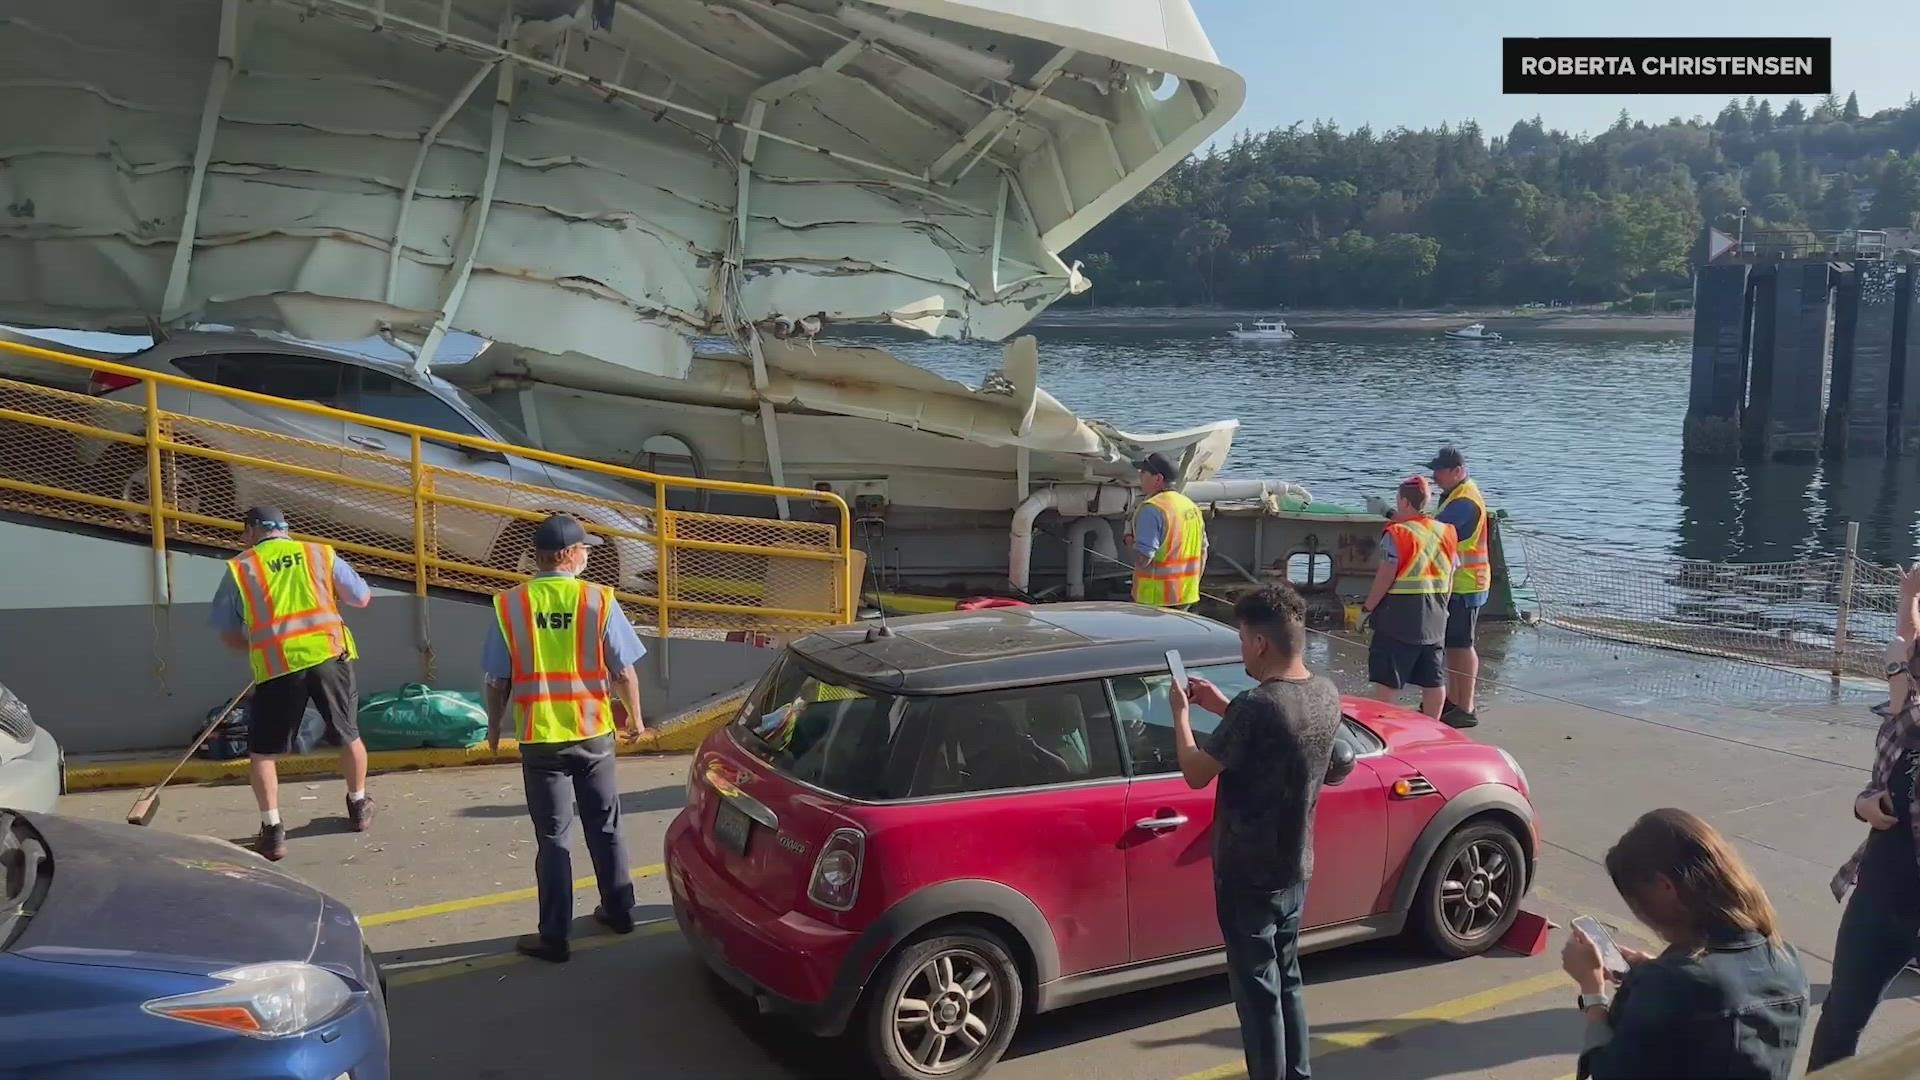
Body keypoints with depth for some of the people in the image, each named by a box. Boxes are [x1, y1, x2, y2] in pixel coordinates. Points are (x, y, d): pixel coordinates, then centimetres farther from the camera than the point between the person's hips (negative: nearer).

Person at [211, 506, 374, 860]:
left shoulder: (240, 568, 7)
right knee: (348, 736, 20)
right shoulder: (320, 554, 10)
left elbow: (228, 633, 11)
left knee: (262, 750, 12)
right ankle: (359, 806, 34)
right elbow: (363, 598, 16)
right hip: (329, 655, 2)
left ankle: (272, 830, 6)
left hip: (276, 666, -2)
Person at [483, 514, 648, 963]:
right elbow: (624, 672, -5)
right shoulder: (598, 600, -9)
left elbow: (498, 681, -4)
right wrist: (635, 718, 11)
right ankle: (618, 910, 31)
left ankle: (554, 936, 11)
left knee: (553, 838, 7)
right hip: (594, 733, 1)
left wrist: (494, 725, 13)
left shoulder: (509, 605, -7)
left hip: (540, 739, 0)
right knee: (605, 827, 18)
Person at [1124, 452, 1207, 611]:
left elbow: (1142, 559, -24)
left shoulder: (1151, 509, -18)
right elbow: (1203, 552, 16)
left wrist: (1129, 541, -4)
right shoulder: (1191, 506, 10)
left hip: (1156, 598, -8)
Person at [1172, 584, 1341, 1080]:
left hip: (1248, 873, -8)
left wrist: (1180, 712, -3)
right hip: (1294, 867, 8)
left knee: (1257, 989, 6)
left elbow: (1196, 774, -17)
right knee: (1286, 978, 22)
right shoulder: (1326, 694, -2)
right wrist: (1223, 708, 11)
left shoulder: (1255, 706, -27)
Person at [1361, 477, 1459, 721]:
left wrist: (1368, 609, -8)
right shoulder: (1446, 533, 8)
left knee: (1386, 678, 0)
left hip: (1399, 614, -7)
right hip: (1434, 618, 7)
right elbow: (1452, 576, 11)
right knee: (1433, 680, 12)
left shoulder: (1397, 533, -13)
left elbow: (1385, 577, -16)